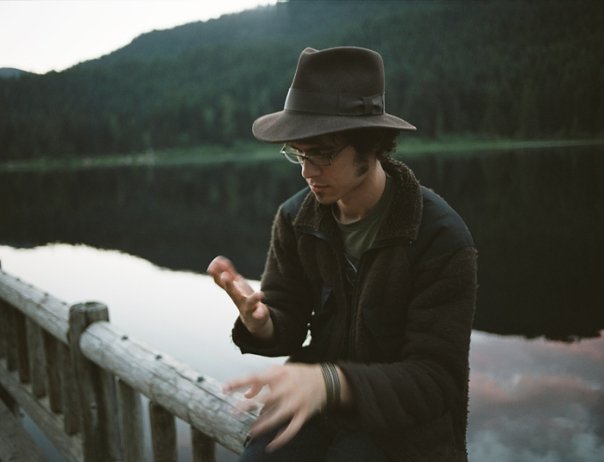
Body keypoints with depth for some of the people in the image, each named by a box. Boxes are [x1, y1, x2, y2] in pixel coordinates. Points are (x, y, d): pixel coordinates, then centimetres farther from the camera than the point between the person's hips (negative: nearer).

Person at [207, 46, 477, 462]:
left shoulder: (442, 238, -21)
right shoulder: (296, 217, -4)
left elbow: (434, 379, -21)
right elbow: (287, 329, -1)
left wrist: (330, 381, -38)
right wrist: (258, 320, -27)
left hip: (403, 418, -4)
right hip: (319, 398, 4)